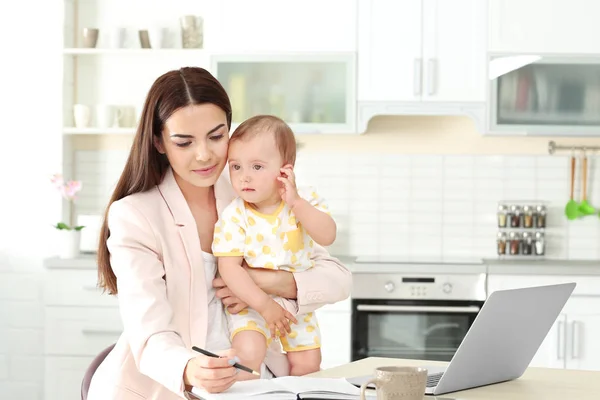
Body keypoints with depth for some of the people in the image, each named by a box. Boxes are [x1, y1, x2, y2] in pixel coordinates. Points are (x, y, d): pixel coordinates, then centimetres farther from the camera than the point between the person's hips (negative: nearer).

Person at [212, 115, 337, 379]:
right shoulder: (234, 216, -17)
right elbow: (229, 268, -19)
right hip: (251, 302, -3)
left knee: (307, 364, 4)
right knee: (249, 352, -25)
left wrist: (296, 203, -30)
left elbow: (327, 236, -22)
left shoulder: (305, 200, -9)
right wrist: (264, 304, -24)